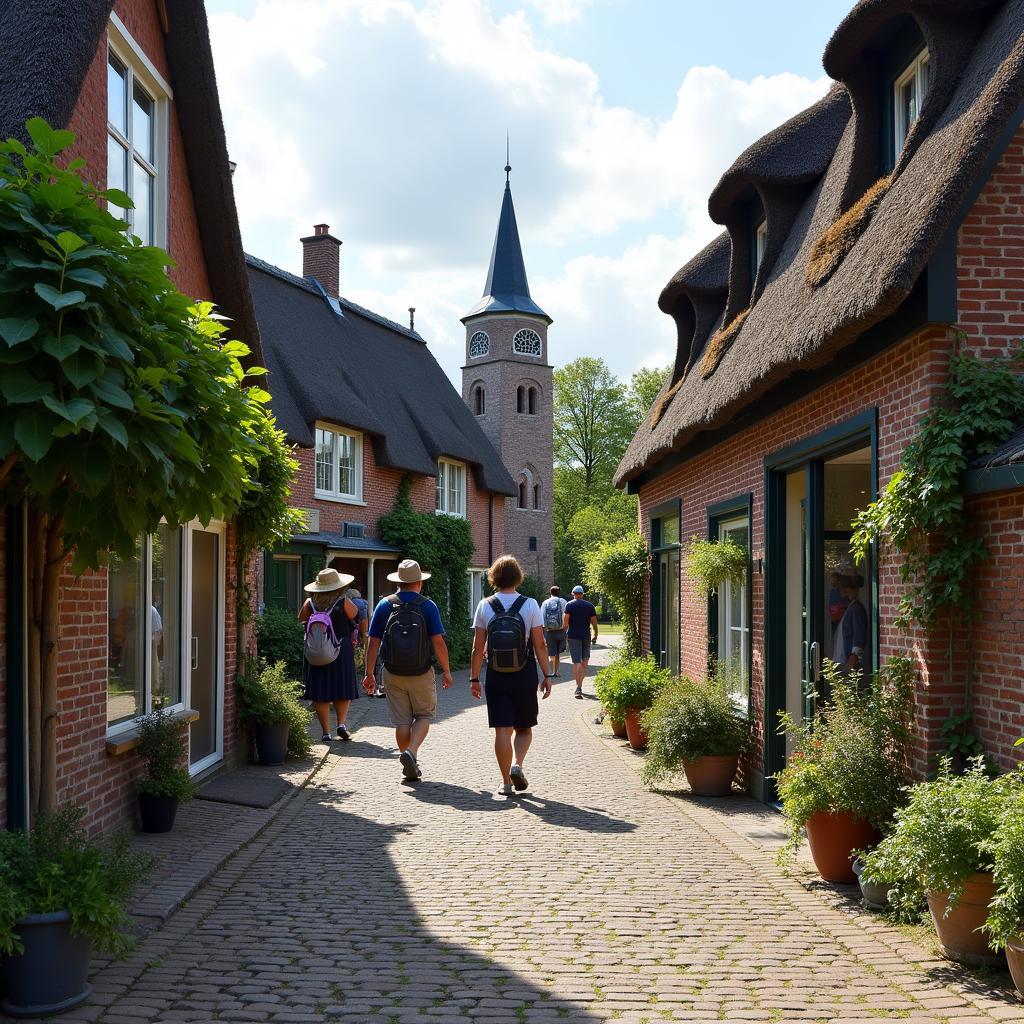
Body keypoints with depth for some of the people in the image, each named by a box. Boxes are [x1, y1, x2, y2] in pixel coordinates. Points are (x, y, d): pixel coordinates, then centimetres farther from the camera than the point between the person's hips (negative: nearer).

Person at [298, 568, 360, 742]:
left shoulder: (310, 603, -4)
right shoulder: (343, 602, -9)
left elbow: (301, 618, 12)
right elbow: (356, 616, 4)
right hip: (341, 652, -1)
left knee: (320, 694, 6)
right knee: (343, 691, 12)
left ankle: (326, 732, 3)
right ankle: (342, 723, -4)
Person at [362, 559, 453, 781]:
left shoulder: (384, 605, 1)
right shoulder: (427, 606, -6)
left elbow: (373, 642, -1)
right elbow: (438, 641, -11)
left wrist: (369, 674, 5)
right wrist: (446, 671, -1)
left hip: (392, 674, 2)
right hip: (421, 673, -2)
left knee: (402, 721, 11)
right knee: (424, 716, 13)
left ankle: (410, 767, 14)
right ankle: (411, 752, -10)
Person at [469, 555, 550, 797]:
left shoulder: (485, 606, -1)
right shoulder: (530, 605, -4)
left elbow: (478, 647, -1)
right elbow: (540, 645, -5)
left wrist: (474, 679, 6)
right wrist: (546, 676, 3)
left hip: (496, 677, 1)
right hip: (525, 677, 0)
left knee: (502, 730, 4)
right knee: (524, 727, 14)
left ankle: (506, 782, 3)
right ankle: (517, 764, -9)